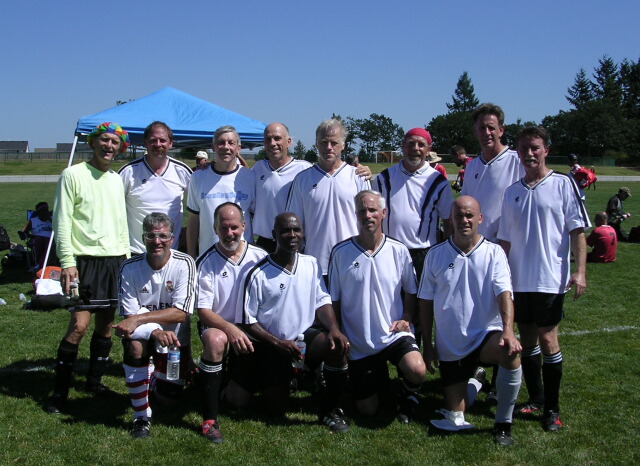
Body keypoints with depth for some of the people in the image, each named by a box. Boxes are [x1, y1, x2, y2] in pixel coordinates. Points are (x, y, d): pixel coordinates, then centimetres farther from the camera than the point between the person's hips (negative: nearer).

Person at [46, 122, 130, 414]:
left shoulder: (117, 180, 15)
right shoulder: (73, 175, -3)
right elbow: (62, 222, -7)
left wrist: (127, 258, 14)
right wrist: (67, 262, -14)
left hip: (115, 260, 6)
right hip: (85, 259, -6)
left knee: (106, 325, 8)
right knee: (79, 326, -10)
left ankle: (95, 382, 22)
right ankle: (60, 391, 1)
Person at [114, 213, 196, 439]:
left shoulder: (184, 264, -16)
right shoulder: (130, 267, -11)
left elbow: (180, 313, -22)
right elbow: (129, 315, -14)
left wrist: (139, 319, -31)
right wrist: (155, 331, -34)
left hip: (175, 337, 0)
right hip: (144, 334, 1)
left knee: (168, 395, -6)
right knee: (134, 344, -33)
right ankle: (141, 417, -16)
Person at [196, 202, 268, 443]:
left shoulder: (260, 257, -5)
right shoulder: (206, 263, -8)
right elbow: (203, 311, -11)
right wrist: (231, 329, -28)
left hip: (252, 334, 1)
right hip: (219, 328, -1)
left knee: (238, 397, -5)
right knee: (215, 339, -38)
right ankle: (210, 419, -28)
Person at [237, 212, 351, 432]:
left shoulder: (311, 264, 2)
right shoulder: (258, 274, -12)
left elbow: (322, 301, 3)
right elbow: (249, 322, -9)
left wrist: (334, 329, -17)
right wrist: (278, 343, -20)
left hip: (306, 336, 3)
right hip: (273, 346, -2)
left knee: (338, 345, -30)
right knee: (277, 411, -5)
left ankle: (330, 409, -8)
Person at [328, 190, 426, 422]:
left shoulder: (399, 250, -3)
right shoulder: (340, 252, -6)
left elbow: (410, 291, 9)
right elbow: (334, 300, 3)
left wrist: (406, 319, -7)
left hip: (395, 335, 0)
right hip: (358, 343, 1)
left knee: (417, 371, -31)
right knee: (367, 409, 5)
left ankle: (408, 393, 7)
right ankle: (380, 376, 39)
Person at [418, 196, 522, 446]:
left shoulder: (494, 252, -3)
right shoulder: (435, 255, 2)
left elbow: (504, 293, -16)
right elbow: (426, 302, 7)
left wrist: (508, 329, -33)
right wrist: (427, 345, 5)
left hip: (486, 334, -2)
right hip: (449, 345, 2)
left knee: (510, 353, -38)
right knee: (454, 420, 3)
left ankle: (503, 423, -15)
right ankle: (473, 381, 38)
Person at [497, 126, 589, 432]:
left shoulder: (563, 185, -3)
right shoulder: (512, 191, 10)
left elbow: (577, 230, -5)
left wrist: (580, 271, -13)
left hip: (550, 279, -5)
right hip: (518, 279, 5)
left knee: (547, 339, -2)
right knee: (526, 338, 11)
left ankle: (552, 408, 10)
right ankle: (535, 399, 26)